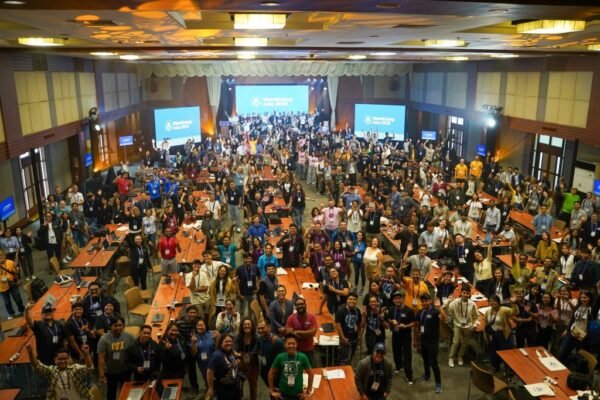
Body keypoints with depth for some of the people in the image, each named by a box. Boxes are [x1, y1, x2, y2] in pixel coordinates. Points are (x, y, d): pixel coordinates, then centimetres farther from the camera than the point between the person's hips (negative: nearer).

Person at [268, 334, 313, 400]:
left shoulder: (302, 357, -12)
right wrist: (271, 390, 2)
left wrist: (309, 390, 2)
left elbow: (310, 373, 0)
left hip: (297, 394, 0)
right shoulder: (280, 357, -11)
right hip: (283, 393, 0)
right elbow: (271, 373, 1)